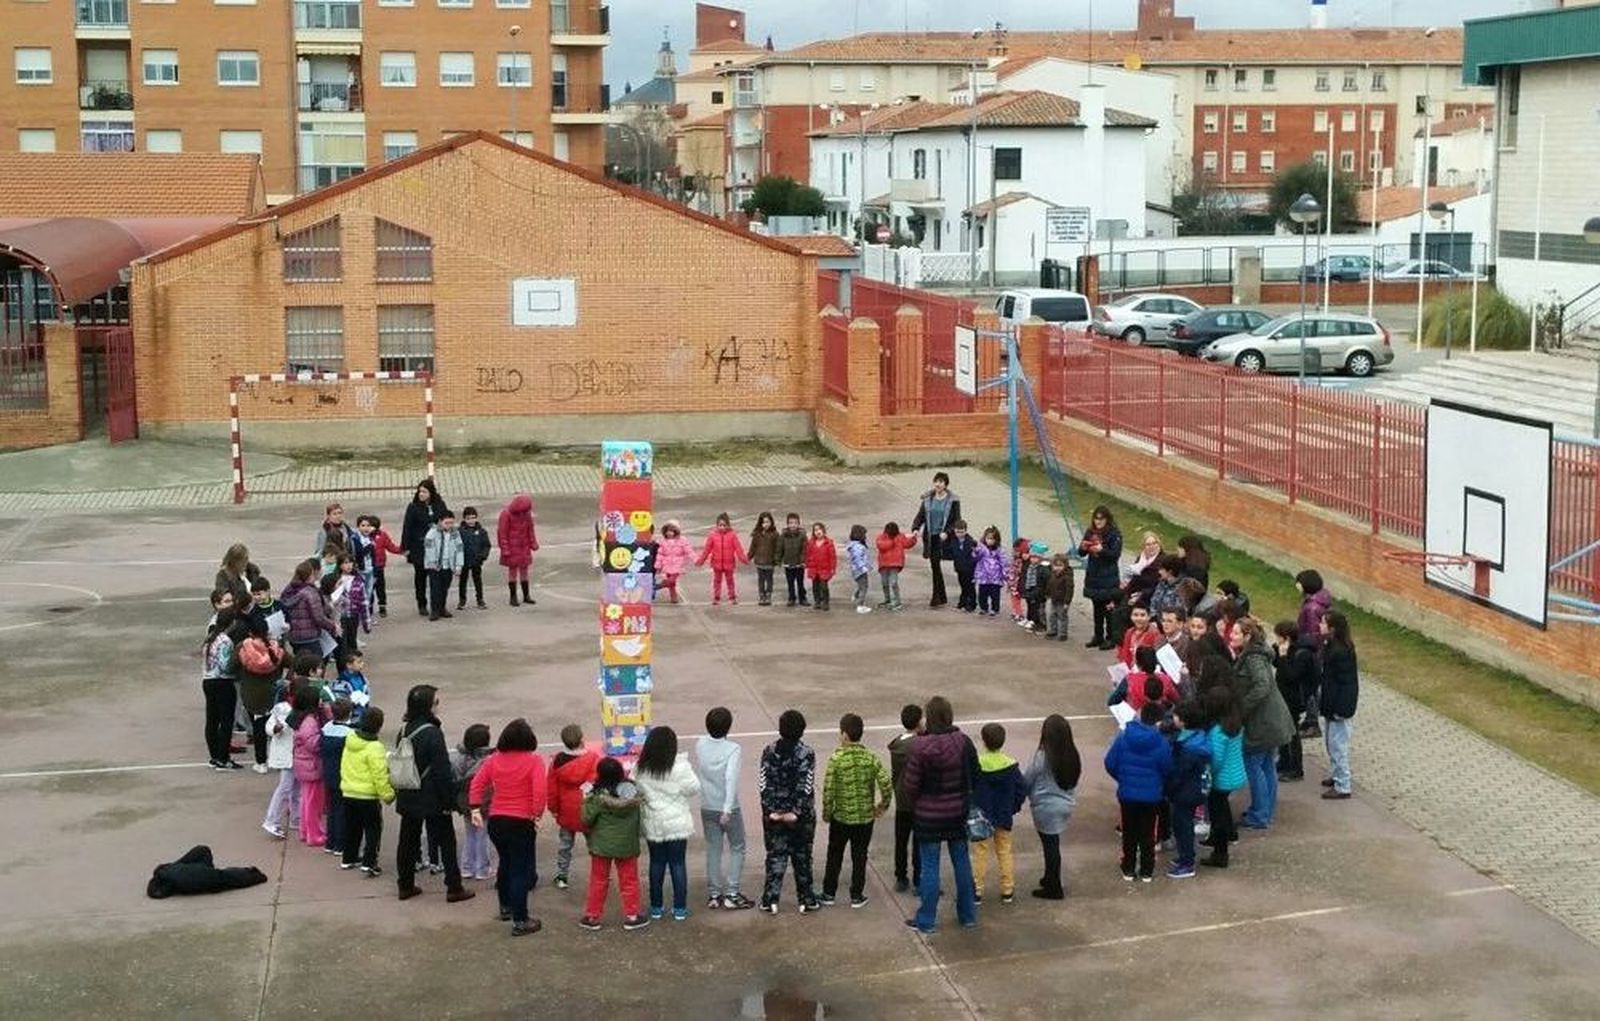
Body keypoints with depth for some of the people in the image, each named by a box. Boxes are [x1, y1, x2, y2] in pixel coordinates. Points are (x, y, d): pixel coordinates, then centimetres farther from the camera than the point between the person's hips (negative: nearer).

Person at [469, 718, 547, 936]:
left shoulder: (494, 759, 5)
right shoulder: (533, 760, -10)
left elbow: (476, 784, 0)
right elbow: (539, 792, -20)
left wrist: (475, 809, 1)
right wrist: (538, 815, -13)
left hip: (496, 820, 5)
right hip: (522, 822, -5)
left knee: (506, 863, 25)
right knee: (521, 870, 0)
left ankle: (506, 908, 40)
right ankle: (520, 921, -1)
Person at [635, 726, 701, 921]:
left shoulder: (640, 769, -7)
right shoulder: (680, 767, -16)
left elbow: (636, 792, 0)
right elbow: (694, 789, -9)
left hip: (652, 825, 2)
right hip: (677, 824, -2)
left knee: (656, 863, 14)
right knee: (678, 864, 6)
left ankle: (656, 907, 20)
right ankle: (680, 908, 10)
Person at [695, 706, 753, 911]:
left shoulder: (700, 745, -5)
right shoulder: (733, 749, -19)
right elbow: (731, 779, -26)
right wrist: (728, 810, -28)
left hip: (707, 807, 4)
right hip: (728, 808, -4)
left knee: (713, 850, 13)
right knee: (737, 849, 10)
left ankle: (713, 895, 16)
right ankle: (732, 895, 5)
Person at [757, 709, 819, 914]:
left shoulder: (769, 752, -4)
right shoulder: (806, 753, -12)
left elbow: (763, 784, -6)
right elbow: (805, 786, -16)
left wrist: (771, 811, -5)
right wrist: (796, 812, -13)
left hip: (774, 815, 2)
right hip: (802, 817, -2)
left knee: (775, 856, 10)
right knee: (802, 857, 11)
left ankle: (770, 900, 7)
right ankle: (806, 900, 19)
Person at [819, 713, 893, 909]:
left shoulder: (836, 759, -15)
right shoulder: (871, 758, -8)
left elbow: (828, 790, -15)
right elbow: (887, 784, -12)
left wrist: (826, 813, -1)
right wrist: (883, 805, 4)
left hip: (841, 817, -2)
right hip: (865, 817, 2)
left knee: (834, 856, 15)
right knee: (859, 857, 13)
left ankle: (829, 894, 23)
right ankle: (856, 896, 19)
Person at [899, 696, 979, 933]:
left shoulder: (921, 747, -20)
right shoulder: (964, 743, -7)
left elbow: (909, 786, -13)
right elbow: (974, 776, 0)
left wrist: (914, 803, 8)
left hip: (929, 816, -4)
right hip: (958, 813, 4)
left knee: (930, 867, 5)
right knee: (962, 862, 15)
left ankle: (926, 920, 13)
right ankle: (968, 915, 25)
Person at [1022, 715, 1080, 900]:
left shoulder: (1042, 756, -21)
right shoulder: (1072, 756, -5)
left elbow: (1026, 780, -10)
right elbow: (1074, 780, 5)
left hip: (1046, 807, -6)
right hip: (1066, 805, 6)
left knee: (1050, 845, 5)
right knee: (1052, 844, 21)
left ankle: (1054, 888, 14)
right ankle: (1052, 879, 34)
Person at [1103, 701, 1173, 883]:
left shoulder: (1123, 738, -12)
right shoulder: (1161, 743, -18)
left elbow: (1110, 764, -6)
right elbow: (1167, 770, -8)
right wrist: (1163, 789, 14)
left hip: (1127, 793, 1)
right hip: (1152, 795, -1)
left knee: (1129, 833, 16)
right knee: (1148, 834, 14)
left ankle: (1128, 870, 22)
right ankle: (1147, 871, 21)